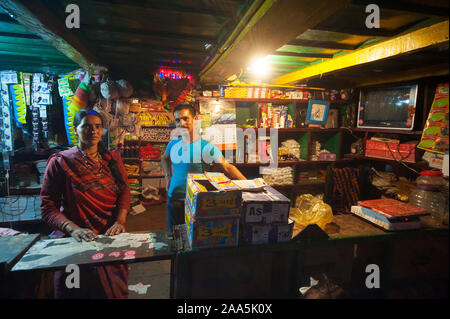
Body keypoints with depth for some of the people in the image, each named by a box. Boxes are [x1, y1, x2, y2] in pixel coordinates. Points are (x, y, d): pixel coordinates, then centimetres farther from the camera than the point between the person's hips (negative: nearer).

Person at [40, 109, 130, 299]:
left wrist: (120, 221, -18)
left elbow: (124, 191, -1)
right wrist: (73, 229, -24)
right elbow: (47, 208, -8)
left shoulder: (113, 159, 6)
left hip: (111, 235, 3)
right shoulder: (60, 162, -5)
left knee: (115, 288, 10)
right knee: (80, 291, 5)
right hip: (78, 240, -3)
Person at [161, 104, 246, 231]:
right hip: (174, 200, 5)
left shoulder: (206, 147, -15)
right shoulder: (173, 144, 3)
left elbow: (227, 167, -20)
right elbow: (164, 158, 24)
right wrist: (168, 177, 10)